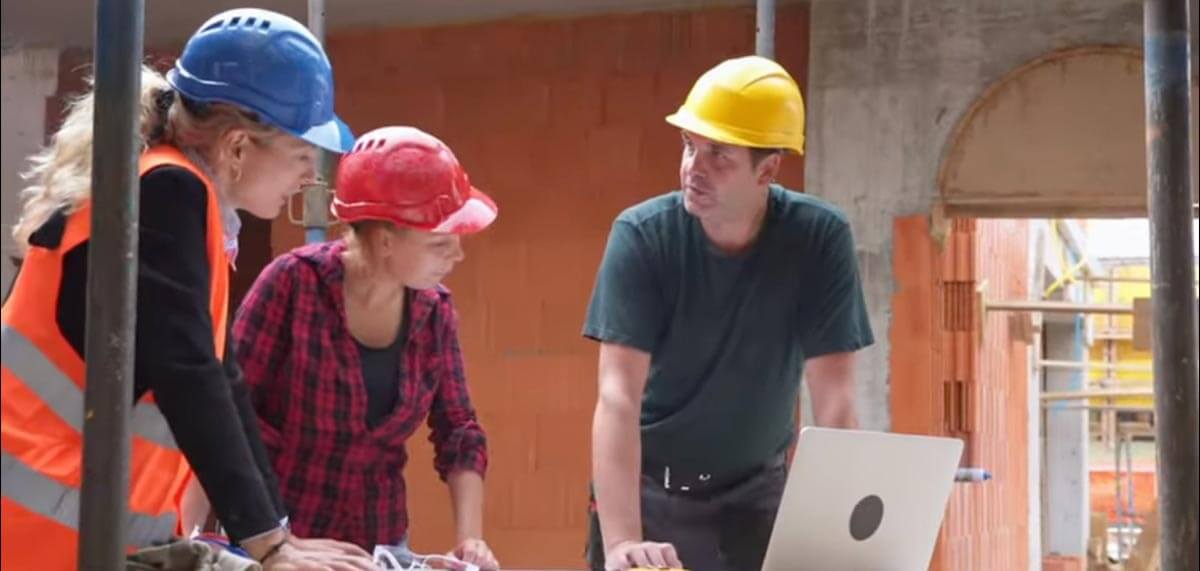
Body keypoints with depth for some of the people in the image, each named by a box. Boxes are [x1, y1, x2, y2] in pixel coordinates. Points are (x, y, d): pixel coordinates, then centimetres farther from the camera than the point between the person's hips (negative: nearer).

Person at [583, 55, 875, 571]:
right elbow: (618, 397, -26)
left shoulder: (820, 238, -15)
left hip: (756, 491, 1)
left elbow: (834, 401, -17)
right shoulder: (641, 236, -19)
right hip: (649, 488, -1)